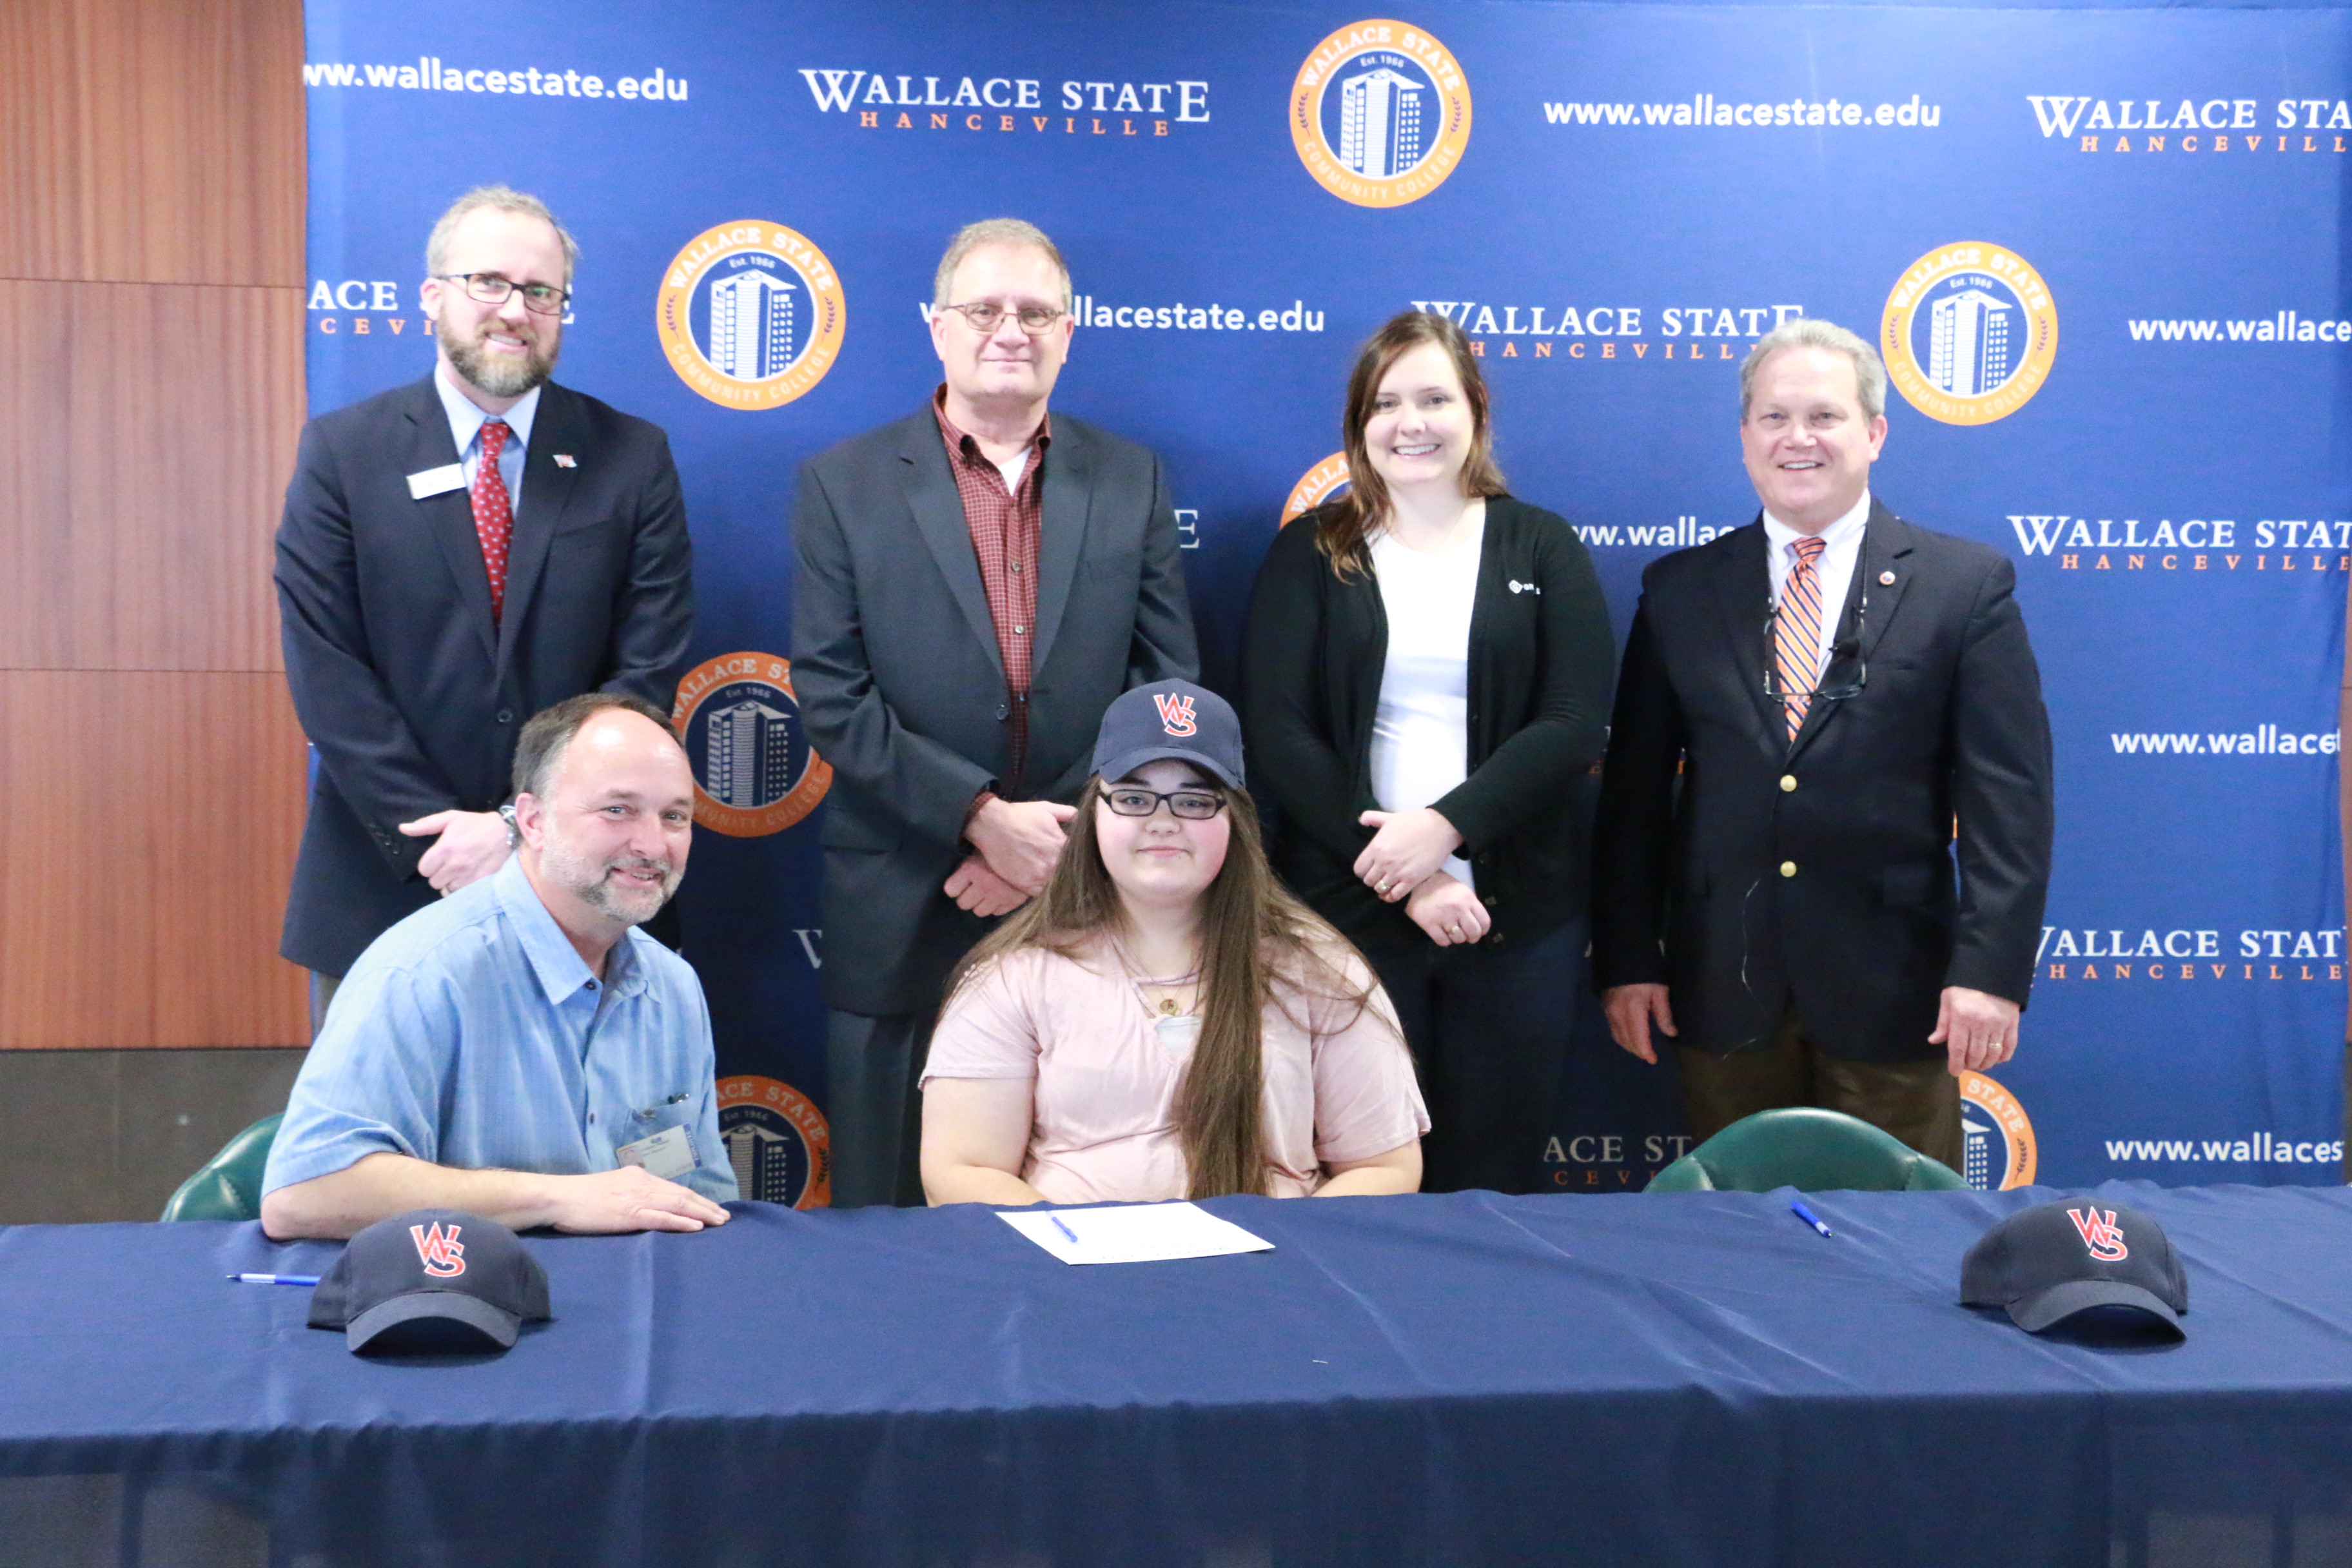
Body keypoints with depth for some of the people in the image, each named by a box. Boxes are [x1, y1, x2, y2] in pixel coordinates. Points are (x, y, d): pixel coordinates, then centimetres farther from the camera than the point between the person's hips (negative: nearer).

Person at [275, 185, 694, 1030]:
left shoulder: (631, 459, 1)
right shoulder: (341, 450, 0)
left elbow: (651, 667, -4)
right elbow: (326, 670, -5)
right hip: (382, 876, 0)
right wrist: (434, 835, -13)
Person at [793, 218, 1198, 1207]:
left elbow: (1169, 687, 4)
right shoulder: (845, 485, 2)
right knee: (892, 1211, 8)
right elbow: (831, 698, -5)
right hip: (905, 916, -1)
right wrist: (982, 817, -14)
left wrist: (1068, 841, -8)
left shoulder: (1131, 482, 8)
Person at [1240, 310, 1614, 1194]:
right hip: (1347, 907, 0)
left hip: (1517, 914, 1)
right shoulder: (1309, 555, 6)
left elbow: (1574, 723, -3)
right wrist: (1402, 878, -12)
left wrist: (1443, 826, -16)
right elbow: (1278, 733, -3)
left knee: (1494, 1174, 5)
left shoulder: (1543, 549, 8)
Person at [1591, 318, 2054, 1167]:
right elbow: (1636, 786, 6)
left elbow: (2007, 794, -5)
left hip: (1891, 984, -2)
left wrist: (1992, 966, -12)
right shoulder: (1681, 589, 6)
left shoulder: (1967, 584, 0)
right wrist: (1626, 957, 1)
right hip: (1722, 985, 2)